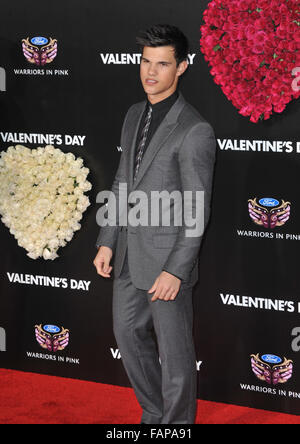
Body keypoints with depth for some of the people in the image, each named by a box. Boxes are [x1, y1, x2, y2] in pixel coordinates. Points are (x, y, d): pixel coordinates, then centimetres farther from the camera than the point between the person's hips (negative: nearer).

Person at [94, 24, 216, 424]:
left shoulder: (195, 131, -16)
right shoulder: (135, 115, 8)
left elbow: (197, 211, -17)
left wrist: (175, 270, -20)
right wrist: (107, 242, 10)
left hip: (167, 256, -8)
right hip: (129, 254, 8)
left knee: (175, 351, 4)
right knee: (128, 334, 19)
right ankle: (154, 414, 38)